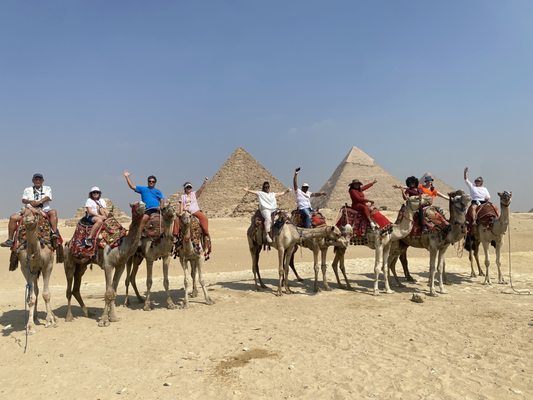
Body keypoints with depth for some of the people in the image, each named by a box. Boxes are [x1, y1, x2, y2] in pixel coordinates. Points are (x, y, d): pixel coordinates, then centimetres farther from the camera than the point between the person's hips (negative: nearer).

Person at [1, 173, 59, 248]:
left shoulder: (47, 188, 16)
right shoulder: (27, 190, 20)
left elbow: (47, 197, -4)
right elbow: (23, 200, 3)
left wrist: (39, 202, -23)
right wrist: (30, 201, -20)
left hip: (44, 211, -2)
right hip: (29, 212, 2)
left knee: (53, 212, -33)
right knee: (13, 217, -15)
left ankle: (54, 233, -42)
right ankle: (10, 239, -12)